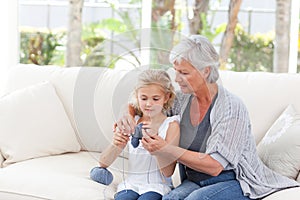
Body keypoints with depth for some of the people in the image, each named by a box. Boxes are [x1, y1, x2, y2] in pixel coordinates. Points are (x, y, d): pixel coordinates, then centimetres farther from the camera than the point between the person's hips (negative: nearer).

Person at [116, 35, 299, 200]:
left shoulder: (232, 107, -17)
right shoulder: (183, 100, 2)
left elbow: (215, 166, -21)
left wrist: (166, 150, -25)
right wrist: (128, 117, -5)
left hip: (235, 182, -5)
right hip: (193, 182, 5)